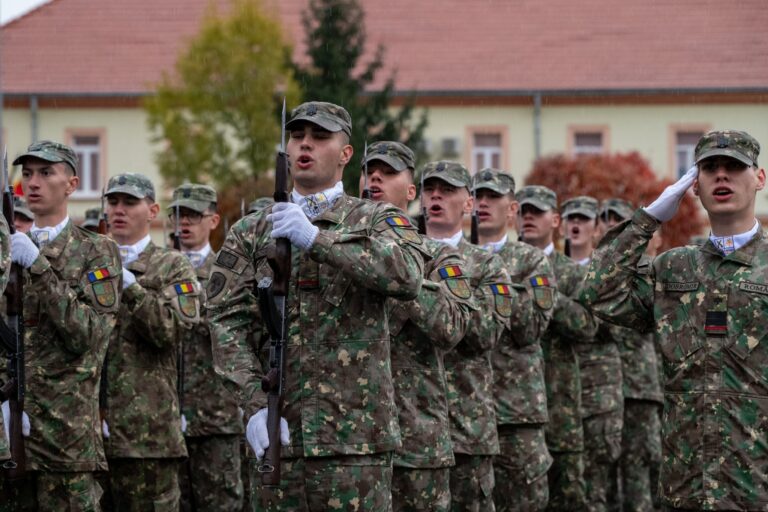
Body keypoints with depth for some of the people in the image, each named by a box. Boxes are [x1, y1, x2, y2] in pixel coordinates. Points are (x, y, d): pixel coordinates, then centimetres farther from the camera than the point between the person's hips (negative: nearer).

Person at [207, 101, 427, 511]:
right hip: (274, 430, 2)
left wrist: (317, 238, -22)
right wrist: (255, 405, -13)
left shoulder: (377, 221, 7)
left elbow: (408, 277, -15)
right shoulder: (250, 232, 13)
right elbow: (228, 321, 2)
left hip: (354, 430, -2)